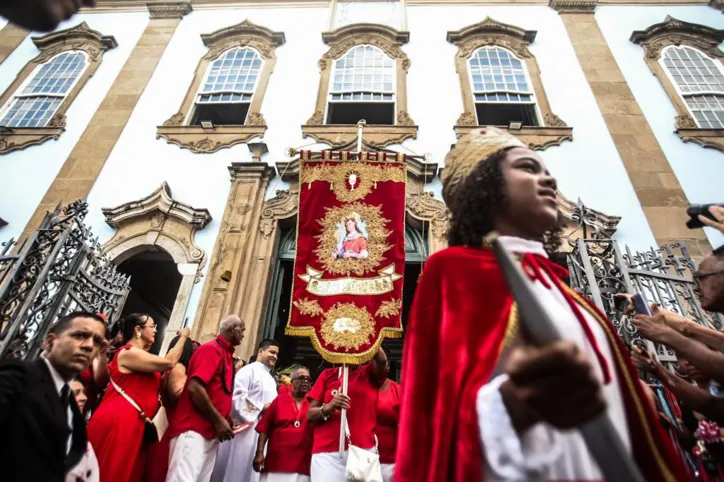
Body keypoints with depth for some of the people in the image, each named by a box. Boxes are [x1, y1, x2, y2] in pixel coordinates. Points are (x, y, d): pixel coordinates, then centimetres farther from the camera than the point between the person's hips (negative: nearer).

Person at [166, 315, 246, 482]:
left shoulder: (226, 353, 15)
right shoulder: (211, 349, -12)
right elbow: (194, 387, -21)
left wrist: (227, 419, 11)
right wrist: (218, 421, -16)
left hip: (210, 432, 9)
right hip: (194, 430, -9)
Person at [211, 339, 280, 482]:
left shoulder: (271, 380, 16)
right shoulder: (249, 370, -8)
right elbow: (237, 396, -18)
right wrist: (261, 407, -15)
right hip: (244, 428, -8)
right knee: (234, 469, 0)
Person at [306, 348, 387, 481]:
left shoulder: (370, 373, 7)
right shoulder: (328, 374, 9)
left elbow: (382, 359, -17)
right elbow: (310, 414, 5)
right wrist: (328, 407, -15)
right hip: (327, 452, 1)